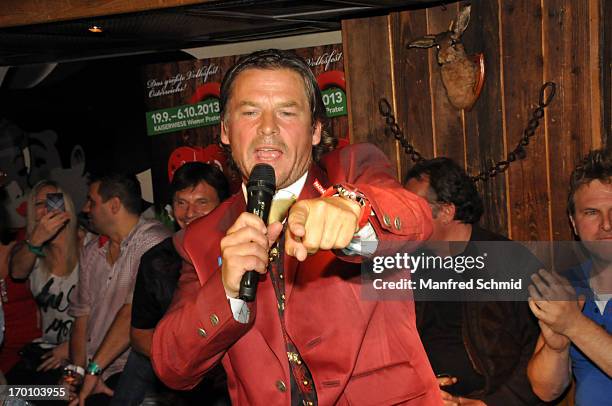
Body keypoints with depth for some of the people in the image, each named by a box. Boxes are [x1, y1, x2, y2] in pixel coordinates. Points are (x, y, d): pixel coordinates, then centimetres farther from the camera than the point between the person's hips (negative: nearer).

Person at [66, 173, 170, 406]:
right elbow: (81, 317, 12)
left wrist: (93, 369, -14)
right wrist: (79, 370, -4)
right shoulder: (91, 252, 16)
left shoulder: (152, 241, -9)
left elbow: (132, 313, -16)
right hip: (93, 368, 7)